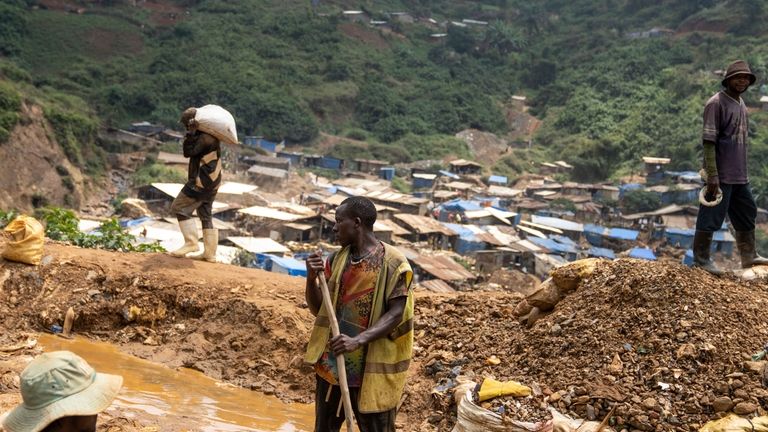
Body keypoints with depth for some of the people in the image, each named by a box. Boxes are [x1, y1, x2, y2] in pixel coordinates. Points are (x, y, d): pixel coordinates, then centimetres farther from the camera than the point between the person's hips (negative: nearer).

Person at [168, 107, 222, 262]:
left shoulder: (206, 137, -16)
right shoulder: (211, 136, 15)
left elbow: (188, 152, -17)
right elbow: (192, 151, 17)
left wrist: (191, 133, -14)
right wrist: (193, 133, 6)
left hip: (201, 181, -10)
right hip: (211, 182, 10)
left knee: (179, 208, -4)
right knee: (206, 215, 12)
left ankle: (191, 242, -7)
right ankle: (210, 253, 13)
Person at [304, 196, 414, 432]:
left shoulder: (393, 263, -13)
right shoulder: (337, 260, 6)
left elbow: (396, 314, -16)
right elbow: (318, 308, 8)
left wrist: (358, 340, -28)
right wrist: (311, 279, -11)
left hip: (371, 366, -6)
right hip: (331, 361, 6)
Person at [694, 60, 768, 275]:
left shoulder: (741, 104, 12)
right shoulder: (716, 103, -14)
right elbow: (709, 141, -19)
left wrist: (742, 169, 17)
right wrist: (712, 176, -23)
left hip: (739, 174, 9)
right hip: (721, 174, -9)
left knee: (747, 213, 17)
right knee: (711, 216, -1)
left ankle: (749, 255, 29)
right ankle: (701, 258, 10)